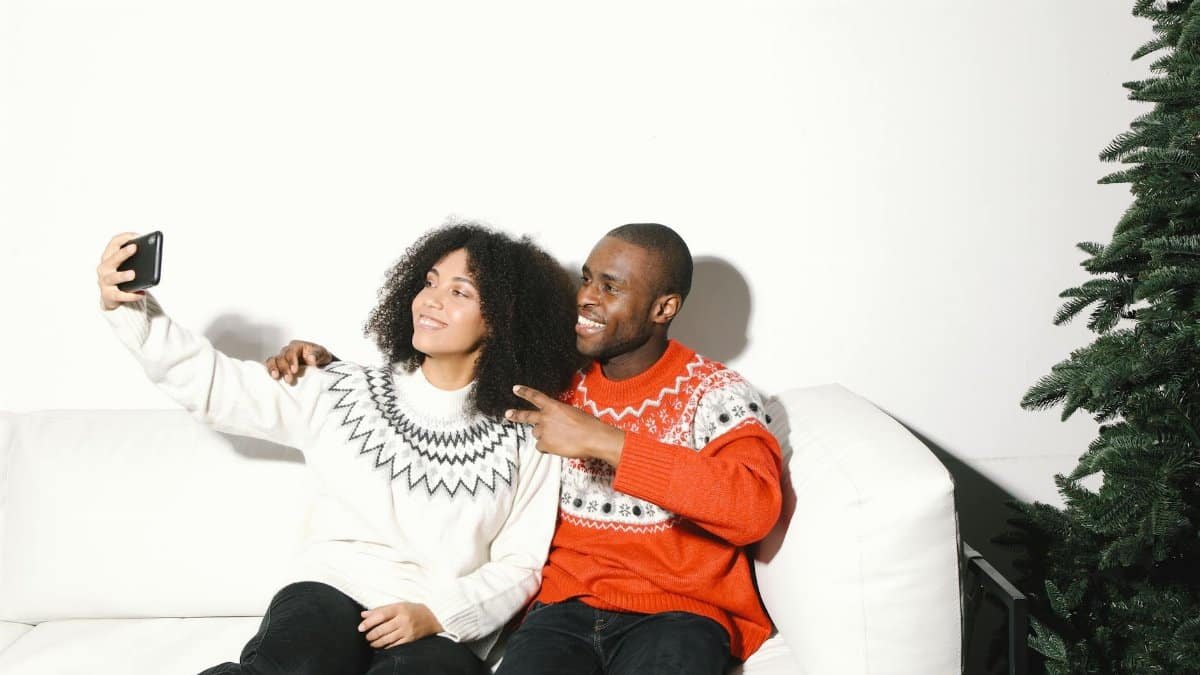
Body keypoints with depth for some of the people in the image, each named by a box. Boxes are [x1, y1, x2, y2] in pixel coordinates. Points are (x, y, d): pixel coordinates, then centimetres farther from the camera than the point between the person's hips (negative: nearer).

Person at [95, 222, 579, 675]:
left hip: (443, 632, 0)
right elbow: (210, 385, 11)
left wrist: (435, 614, -13)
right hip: (333, 592, 0)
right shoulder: (346, 393, 12)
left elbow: (520, 566, 4)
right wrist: (127, 306, -1)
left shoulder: (526, 436, 6)